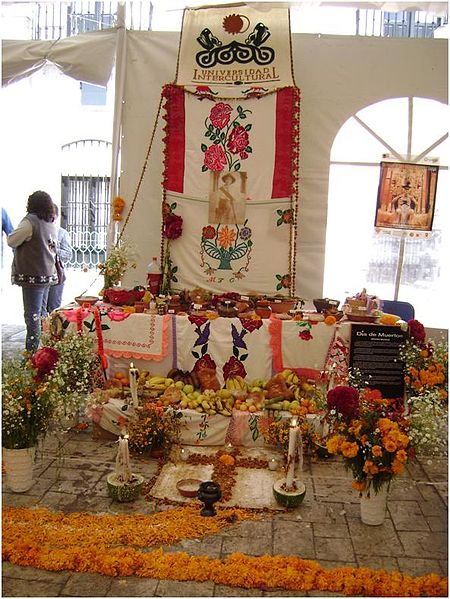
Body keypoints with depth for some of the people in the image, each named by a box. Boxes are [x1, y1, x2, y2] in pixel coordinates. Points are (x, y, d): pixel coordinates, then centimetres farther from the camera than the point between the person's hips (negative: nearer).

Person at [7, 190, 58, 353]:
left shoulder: (30, 221, -14)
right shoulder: (52, 225, 9)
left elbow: (12, 242, -11)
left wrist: (11, 234, 9)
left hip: (32, 275, -7)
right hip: (48, 274, 7)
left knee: (32, 315, -5)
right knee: (41, 313, 15)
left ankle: (32, 351, -4)